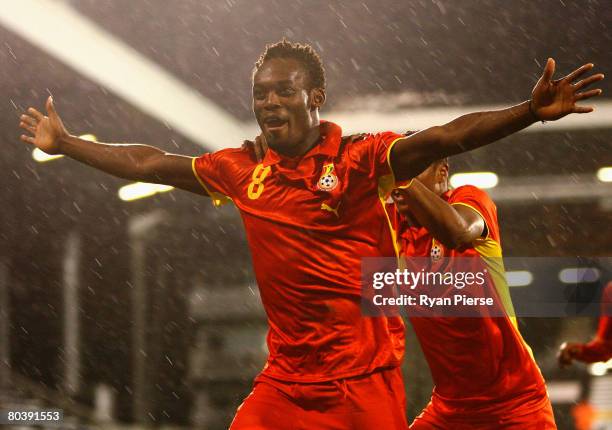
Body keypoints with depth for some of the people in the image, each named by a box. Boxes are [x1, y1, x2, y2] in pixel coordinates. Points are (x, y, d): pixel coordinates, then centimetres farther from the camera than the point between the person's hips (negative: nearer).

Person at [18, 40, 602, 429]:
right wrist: (65, 144, 29)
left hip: (364, 383, -4)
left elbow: (440, 139, -21)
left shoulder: (360, 159, -6)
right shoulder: (242, 171, 9)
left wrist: (529, 112, -36)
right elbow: (149, 164, 21)